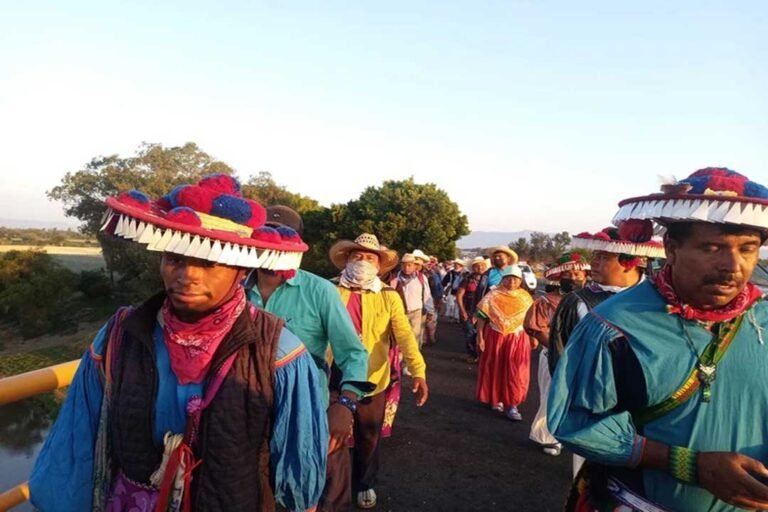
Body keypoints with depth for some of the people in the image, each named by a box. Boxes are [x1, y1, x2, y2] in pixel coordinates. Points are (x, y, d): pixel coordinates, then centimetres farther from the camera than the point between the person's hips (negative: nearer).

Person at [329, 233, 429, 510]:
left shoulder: (389, 296, -3)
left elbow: (405, 335, -11)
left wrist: (418, 371, -24)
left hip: (373, 380, 1)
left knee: (369, 437, 17)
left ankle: (365, 484, 42)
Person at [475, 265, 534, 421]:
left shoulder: (525, 297, 3)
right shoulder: (493, 296, -7)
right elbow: (482, 317, -7)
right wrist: (480, 337, -11)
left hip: (518, 339, 2)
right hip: (496, 338, -2)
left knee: (515, 373, 1)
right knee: (495, 369, 9)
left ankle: (511, 405, 10)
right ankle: (495, 399, 27)